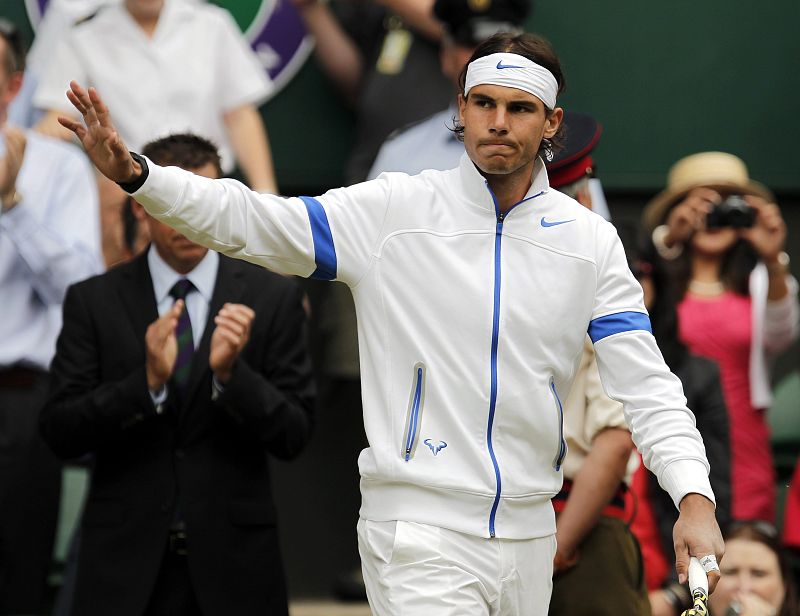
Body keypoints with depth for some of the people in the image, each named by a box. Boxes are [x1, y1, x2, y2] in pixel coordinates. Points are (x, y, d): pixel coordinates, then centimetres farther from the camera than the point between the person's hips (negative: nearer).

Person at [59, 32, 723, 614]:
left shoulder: (591, 242, 4)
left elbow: (646, 383, 1)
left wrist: (694, 498, -14)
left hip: (529, 539, 4)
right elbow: (251, 221, -10)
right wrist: (136, 173, -26)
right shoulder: (395, 210, -4)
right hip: (420, 537, -4)